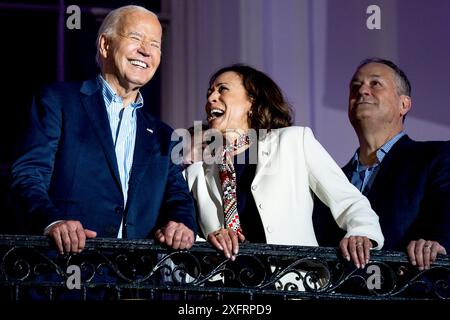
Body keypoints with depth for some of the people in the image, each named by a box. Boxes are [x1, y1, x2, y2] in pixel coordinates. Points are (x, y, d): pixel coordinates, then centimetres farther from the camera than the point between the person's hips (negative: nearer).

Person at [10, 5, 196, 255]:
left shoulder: (163, 137, 24)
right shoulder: (58, 102, 8)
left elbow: (178, 196, 15)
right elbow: (28, 173, -2)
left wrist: (182, 224, -8)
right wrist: (52, 221, -21)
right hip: (66, 256, -3)